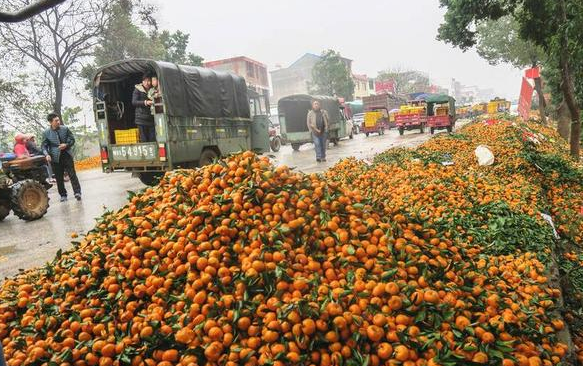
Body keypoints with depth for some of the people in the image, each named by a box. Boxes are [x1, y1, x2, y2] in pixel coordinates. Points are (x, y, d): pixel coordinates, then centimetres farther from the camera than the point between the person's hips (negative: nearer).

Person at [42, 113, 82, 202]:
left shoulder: (65, 129, 2)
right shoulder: (46, 133, -1)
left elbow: (72, 139, 7)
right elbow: (44, 146, 1)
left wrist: (66, 145, -12)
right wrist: (47, 154, -17)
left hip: (67, 155, 0)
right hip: (56, 157, 0)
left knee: (72, 174, -3)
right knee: (59, 178, 6)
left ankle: (77, 192, 0)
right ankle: (63, 195, 16)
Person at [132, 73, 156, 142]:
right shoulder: (138, 89, 2)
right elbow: (133, 102, -8)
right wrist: (145, 102, -21)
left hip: (151, 118, 3)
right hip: (141, 118, -3)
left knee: (153, 139, -2)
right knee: (144, 140, -4)